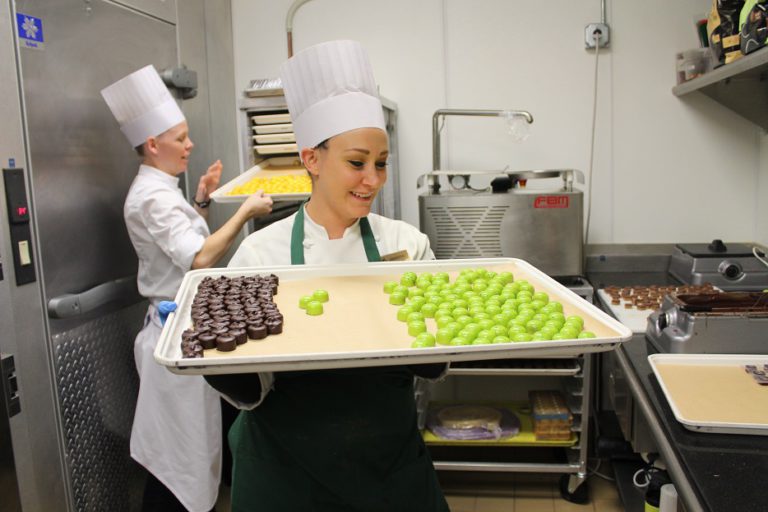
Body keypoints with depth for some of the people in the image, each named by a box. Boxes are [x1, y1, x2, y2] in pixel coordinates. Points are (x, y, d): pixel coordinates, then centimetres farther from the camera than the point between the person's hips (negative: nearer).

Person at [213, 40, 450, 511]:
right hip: (289, 472, -1)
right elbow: (252, 389, -9)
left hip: (392, 466, 2)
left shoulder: (408, 244, -6)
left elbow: (433, 365, -3)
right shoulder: (260, 252, -11)